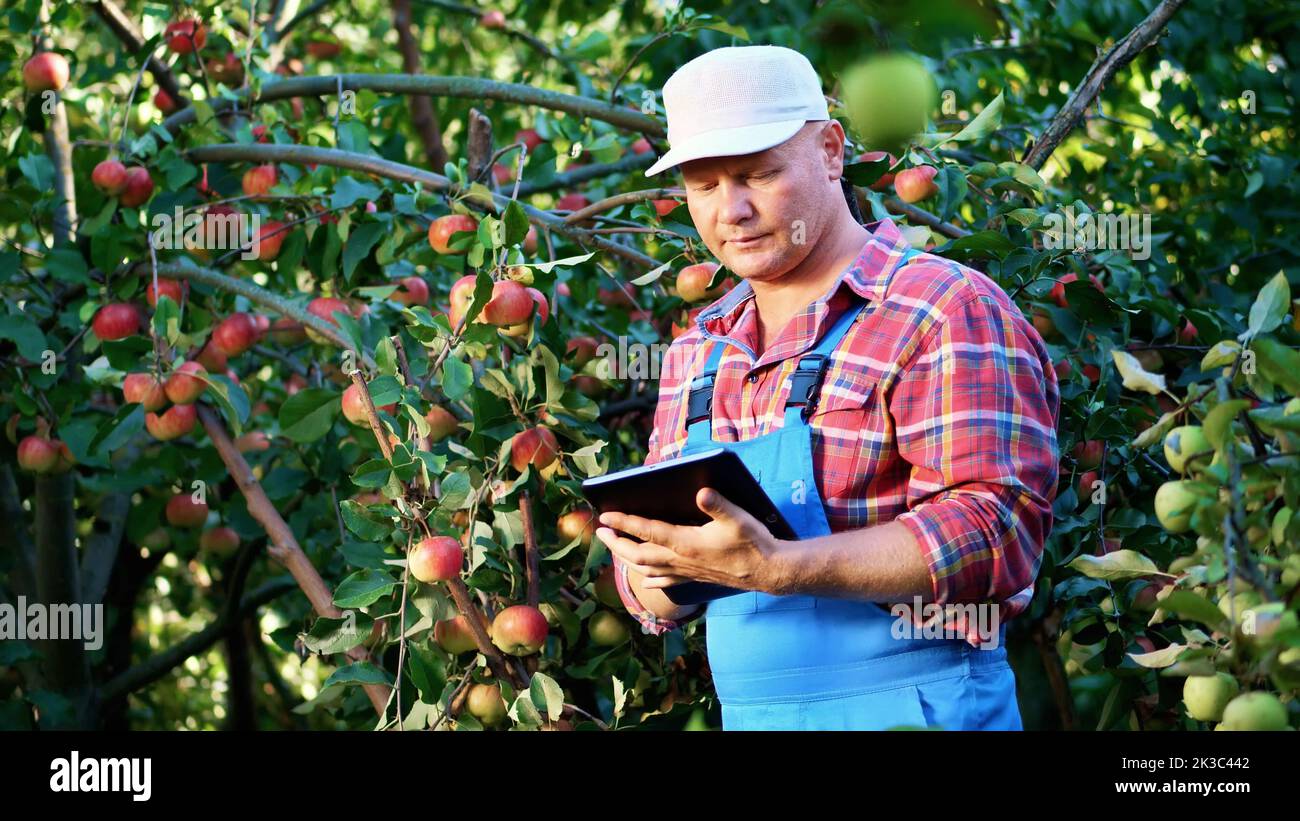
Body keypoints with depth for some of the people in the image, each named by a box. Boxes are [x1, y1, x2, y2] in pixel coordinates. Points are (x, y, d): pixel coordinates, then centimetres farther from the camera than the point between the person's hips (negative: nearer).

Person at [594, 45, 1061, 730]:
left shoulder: (947, 311, -9)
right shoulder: (697, 354, 12)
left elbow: (997, 527, -21)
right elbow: (662, 606, 15)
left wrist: (773, 567, -30)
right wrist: (652, 571, -10)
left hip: (914, 709, -6)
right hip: (744, 713, 6)